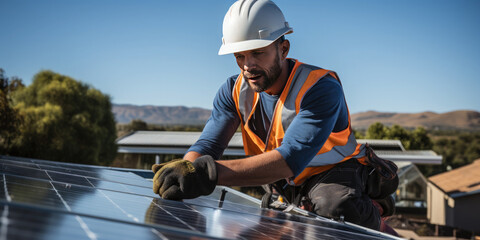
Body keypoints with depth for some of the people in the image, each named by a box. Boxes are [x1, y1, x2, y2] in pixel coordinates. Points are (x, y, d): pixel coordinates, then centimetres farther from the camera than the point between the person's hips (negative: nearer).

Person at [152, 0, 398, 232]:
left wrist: (211, 173, -54)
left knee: (338, 209, -35)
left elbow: (290, 159, -41)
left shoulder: (321, 88, -28)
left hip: (334, 174, -8)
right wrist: (186, 171, -44)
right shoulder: (235, 91, -8)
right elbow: (207, 144, -17)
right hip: (285, 186, 8)